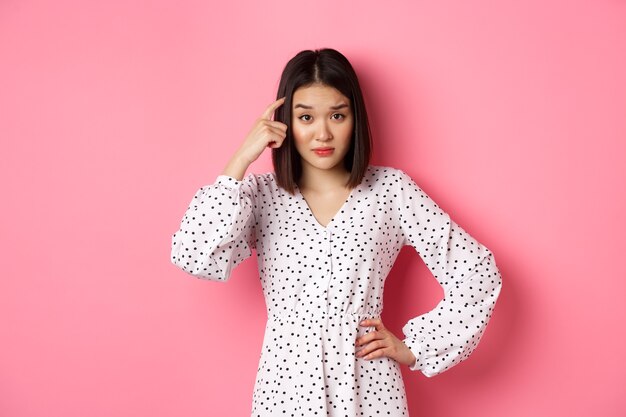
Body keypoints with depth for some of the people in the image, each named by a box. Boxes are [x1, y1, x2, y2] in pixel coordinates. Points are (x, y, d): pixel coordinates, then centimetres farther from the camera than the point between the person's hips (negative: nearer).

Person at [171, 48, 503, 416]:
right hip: (286, 386, 1)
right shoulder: (262, 194, -1)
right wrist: (241, 159, -16)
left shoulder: (391, 189, -5)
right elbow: (193, 258, -18)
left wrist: (414, 347, -4)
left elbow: (478, 274, -3)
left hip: (368, 386, -1)